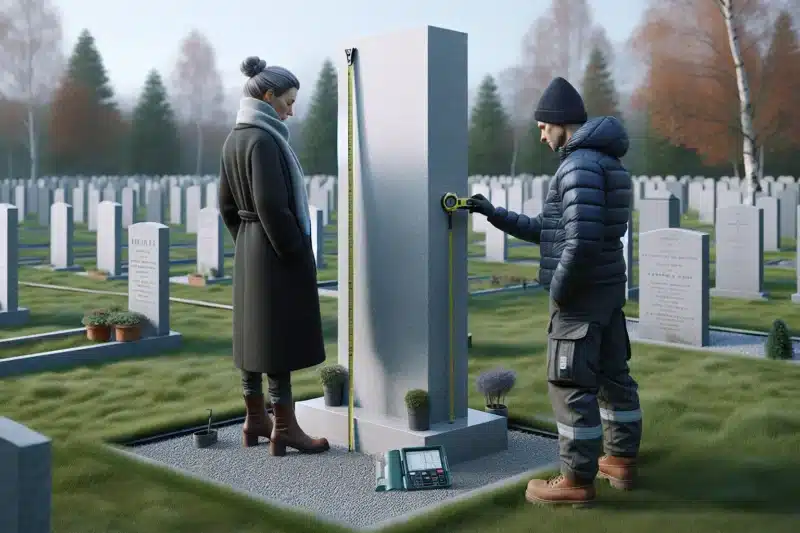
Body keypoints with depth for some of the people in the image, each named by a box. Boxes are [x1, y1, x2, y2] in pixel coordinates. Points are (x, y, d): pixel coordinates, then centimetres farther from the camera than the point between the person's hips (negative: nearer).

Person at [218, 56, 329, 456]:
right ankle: (284, 428, 5)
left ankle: (256, 420, 23)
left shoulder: (235, 138, 10)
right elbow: (271, 204, -24)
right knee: (279, 335, -3)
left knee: (253, 332, 13)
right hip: (277, 251, -9)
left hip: (250, 249, 9)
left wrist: (247, 243, 18)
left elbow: (227, 204, 13)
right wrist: (295, 253, -16)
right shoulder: (263, 140, -18)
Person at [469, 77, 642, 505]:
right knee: (612, 375, 17)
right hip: (609, 289, 10)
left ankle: (578, 479, 4)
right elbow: (550, 232, 18)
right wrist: (494, 214, 16)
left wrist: (558, 290, -15)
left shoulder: (580, 165, -16)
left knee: (571, 385, -3)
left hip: (581, 294, -10)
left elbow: (581, 238, -28)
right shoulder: (603, 163, 16)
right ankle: (621, 460, 29)